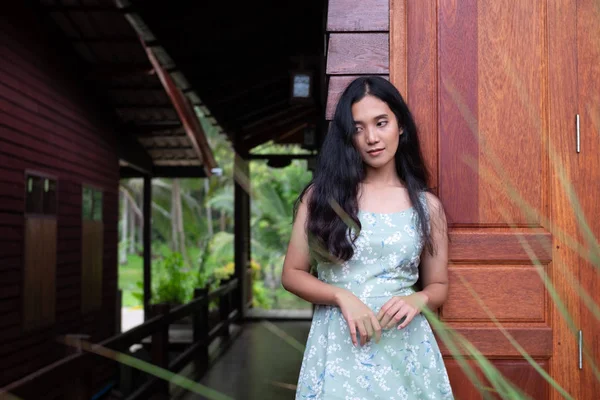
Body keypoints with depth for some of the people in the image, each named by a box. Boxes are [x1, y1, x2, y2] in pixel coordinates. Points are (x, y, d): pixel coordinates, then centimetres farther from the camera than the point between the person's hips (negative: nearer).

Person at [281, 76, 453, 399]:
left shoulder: (427, 205, 3)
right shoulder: (322, 195, -1)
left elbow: (438, 286, 10)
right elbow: (292, 273, 1)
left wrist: (417, 300, -11)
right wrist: (342, 296, -15)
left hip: (405, 347, 1)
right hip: (339, 345, -1)